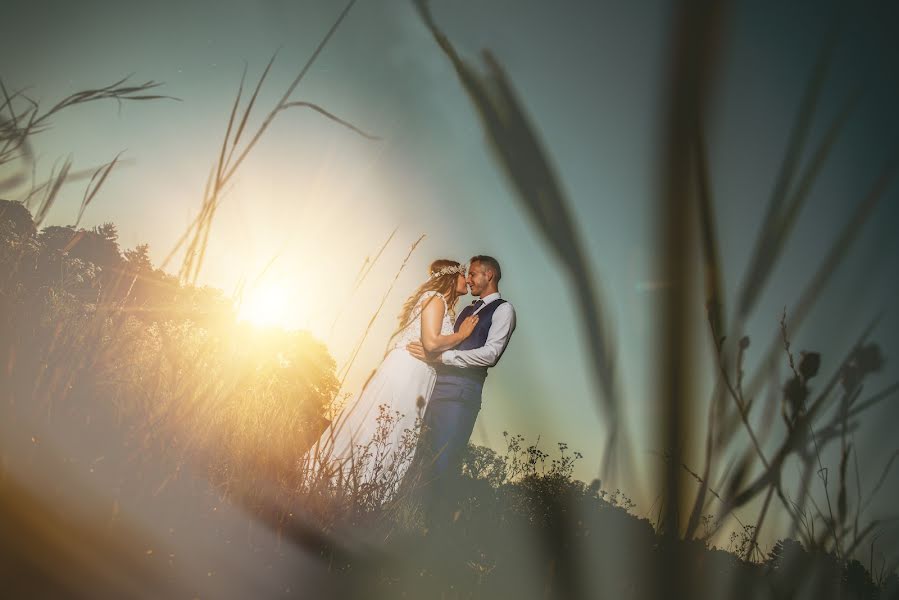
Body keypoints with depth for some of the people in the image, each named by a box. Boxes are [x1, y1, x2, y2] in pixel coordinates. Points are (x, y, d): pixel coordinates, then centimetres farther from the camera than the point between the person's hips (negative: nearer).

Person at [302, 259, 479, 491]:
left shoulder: (444, 306, 22)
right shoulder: (435, 298, -5)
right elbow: (431, 342, -17)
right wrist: (463, 334, -5)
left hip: (417, 381, 9)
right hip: (404, 373, -9)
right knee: (374, 431, -8)